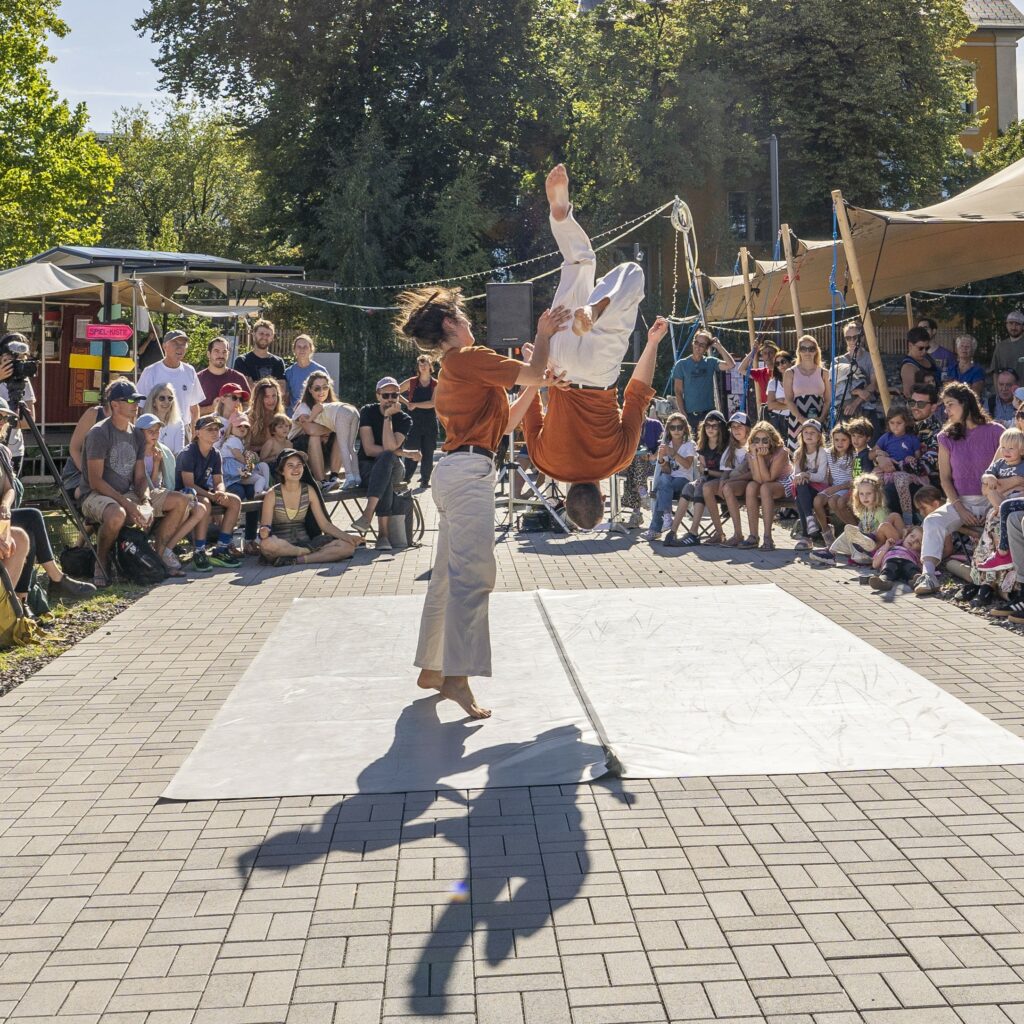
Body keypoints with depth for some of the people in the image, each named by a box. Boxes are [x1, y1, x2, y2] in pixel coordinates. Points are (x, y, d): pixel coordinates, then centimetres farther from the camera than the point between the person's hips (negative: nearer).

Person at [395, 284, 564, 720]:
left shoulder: (450, 371, 24)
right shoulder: (470, 358, -6)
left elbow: (504, 422, 25)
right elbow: (535, 374, -8)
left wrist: (532, 387, 18)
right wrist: (544, 334, 8)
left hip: (453, 470, 10)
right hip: (470, 471, -10)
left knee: (448, 575, 13)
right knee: (472, 574, -15)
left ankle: (432, 668, 18)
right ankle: (457, 676, -20)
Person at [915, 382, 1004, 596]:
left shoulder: (994, 432, 1)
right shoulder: (947, 437, 8)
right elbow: (945, 478, 5)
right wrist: (960, 508, -7)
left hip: (990, 500, -2)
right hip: (960, 501, 2)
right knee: (933, 522, -26)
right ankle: (928, 575, -38)